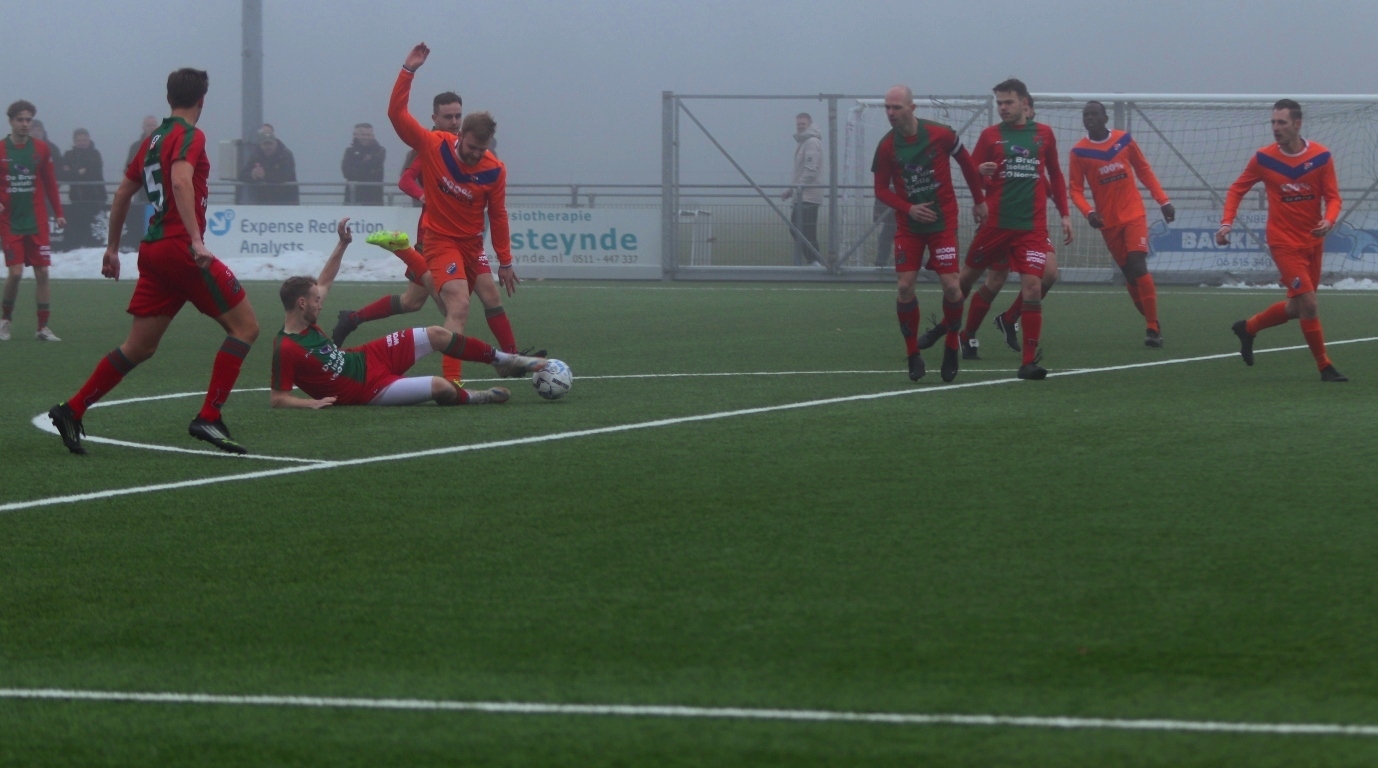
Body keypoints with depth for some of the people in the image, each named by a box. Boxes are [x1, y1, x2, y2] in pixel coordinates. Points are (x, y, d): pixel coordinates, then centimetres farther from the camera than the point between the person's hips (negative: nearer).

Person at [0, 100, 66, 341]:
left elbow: (50, 183, 7)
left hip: (37, 222, 2)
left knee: (42, 272, -2)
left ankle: (43, 328, 5)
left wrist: (59, 213, 1)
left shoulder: (41, 149, 3)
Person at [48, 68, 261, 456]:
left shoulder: (153, 139, 18)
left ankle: (71, 411, 9)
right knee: (244, 326, -3)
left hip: (153, 249, 8)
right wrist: (196, 240, -32)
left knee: (139, 347, 12)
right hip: (180, 249, -8)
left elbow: (123, 193, 24)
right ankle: (208, 419, -10)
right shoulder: (189, 136, -7)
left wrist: (113, 247, 32)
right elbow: (180, 181, -25)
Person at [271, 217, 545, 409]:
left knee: (437, 335, 8)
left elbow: (324, 283, 14)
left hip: (368, 358, 9)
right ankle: (476, 397, 17)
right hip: (368, 388, -9)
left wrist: (342, 244, 8)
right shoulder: (286, 349, -26)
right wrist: (311, 401, -34)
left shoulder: (305, 322, -3)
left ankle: (505, 360, 26)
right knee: (440, 387, -20)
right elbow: (277, 399, -22)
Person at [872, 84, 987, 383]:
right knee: (905, 287, -9)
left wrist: (979, 200, 13)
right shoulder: (886, 146, -6)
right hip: (908, 226, 1)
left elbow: (966, 163, 6)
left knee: (951, 286, -9)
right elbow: (881, 190, 0)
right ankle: (913, 355, 5)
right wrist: (908, 209, -16)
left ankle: (951, 347, 14)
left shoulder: (940, 135, -10)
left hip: (942, 222, -1)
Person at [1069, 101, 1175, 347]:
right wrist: (1089, 212, -22)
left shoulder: (1124, 140, 0)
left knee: (1138, 267, -15)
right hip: (1108, 222, 1)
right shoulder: (1079, 152, -3)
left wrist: (1163, 201, 3)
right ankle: (1153, 325, 16)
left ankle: (1153, 328, -12)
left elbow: (1145, 171, 9)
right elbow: (1076, 189, -4)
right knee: (1130, 275, 4)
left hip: (1134, 215, -1)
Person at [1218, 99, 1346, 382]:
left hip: (1313, 242, 3)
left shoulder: (1321, 157, -6)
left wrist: (1328, 221, -25)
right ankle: (1324, 366, -2)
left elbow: (1333, 197, -4)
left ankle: (1248, 328, 37)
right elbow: (1237, 189, 4)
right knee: (1307, 303, -13)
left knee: (1296, 308, 14)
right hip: (1284, 243, -3)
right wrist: (1227, 222, -9)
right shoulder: (1263, 158, -7)